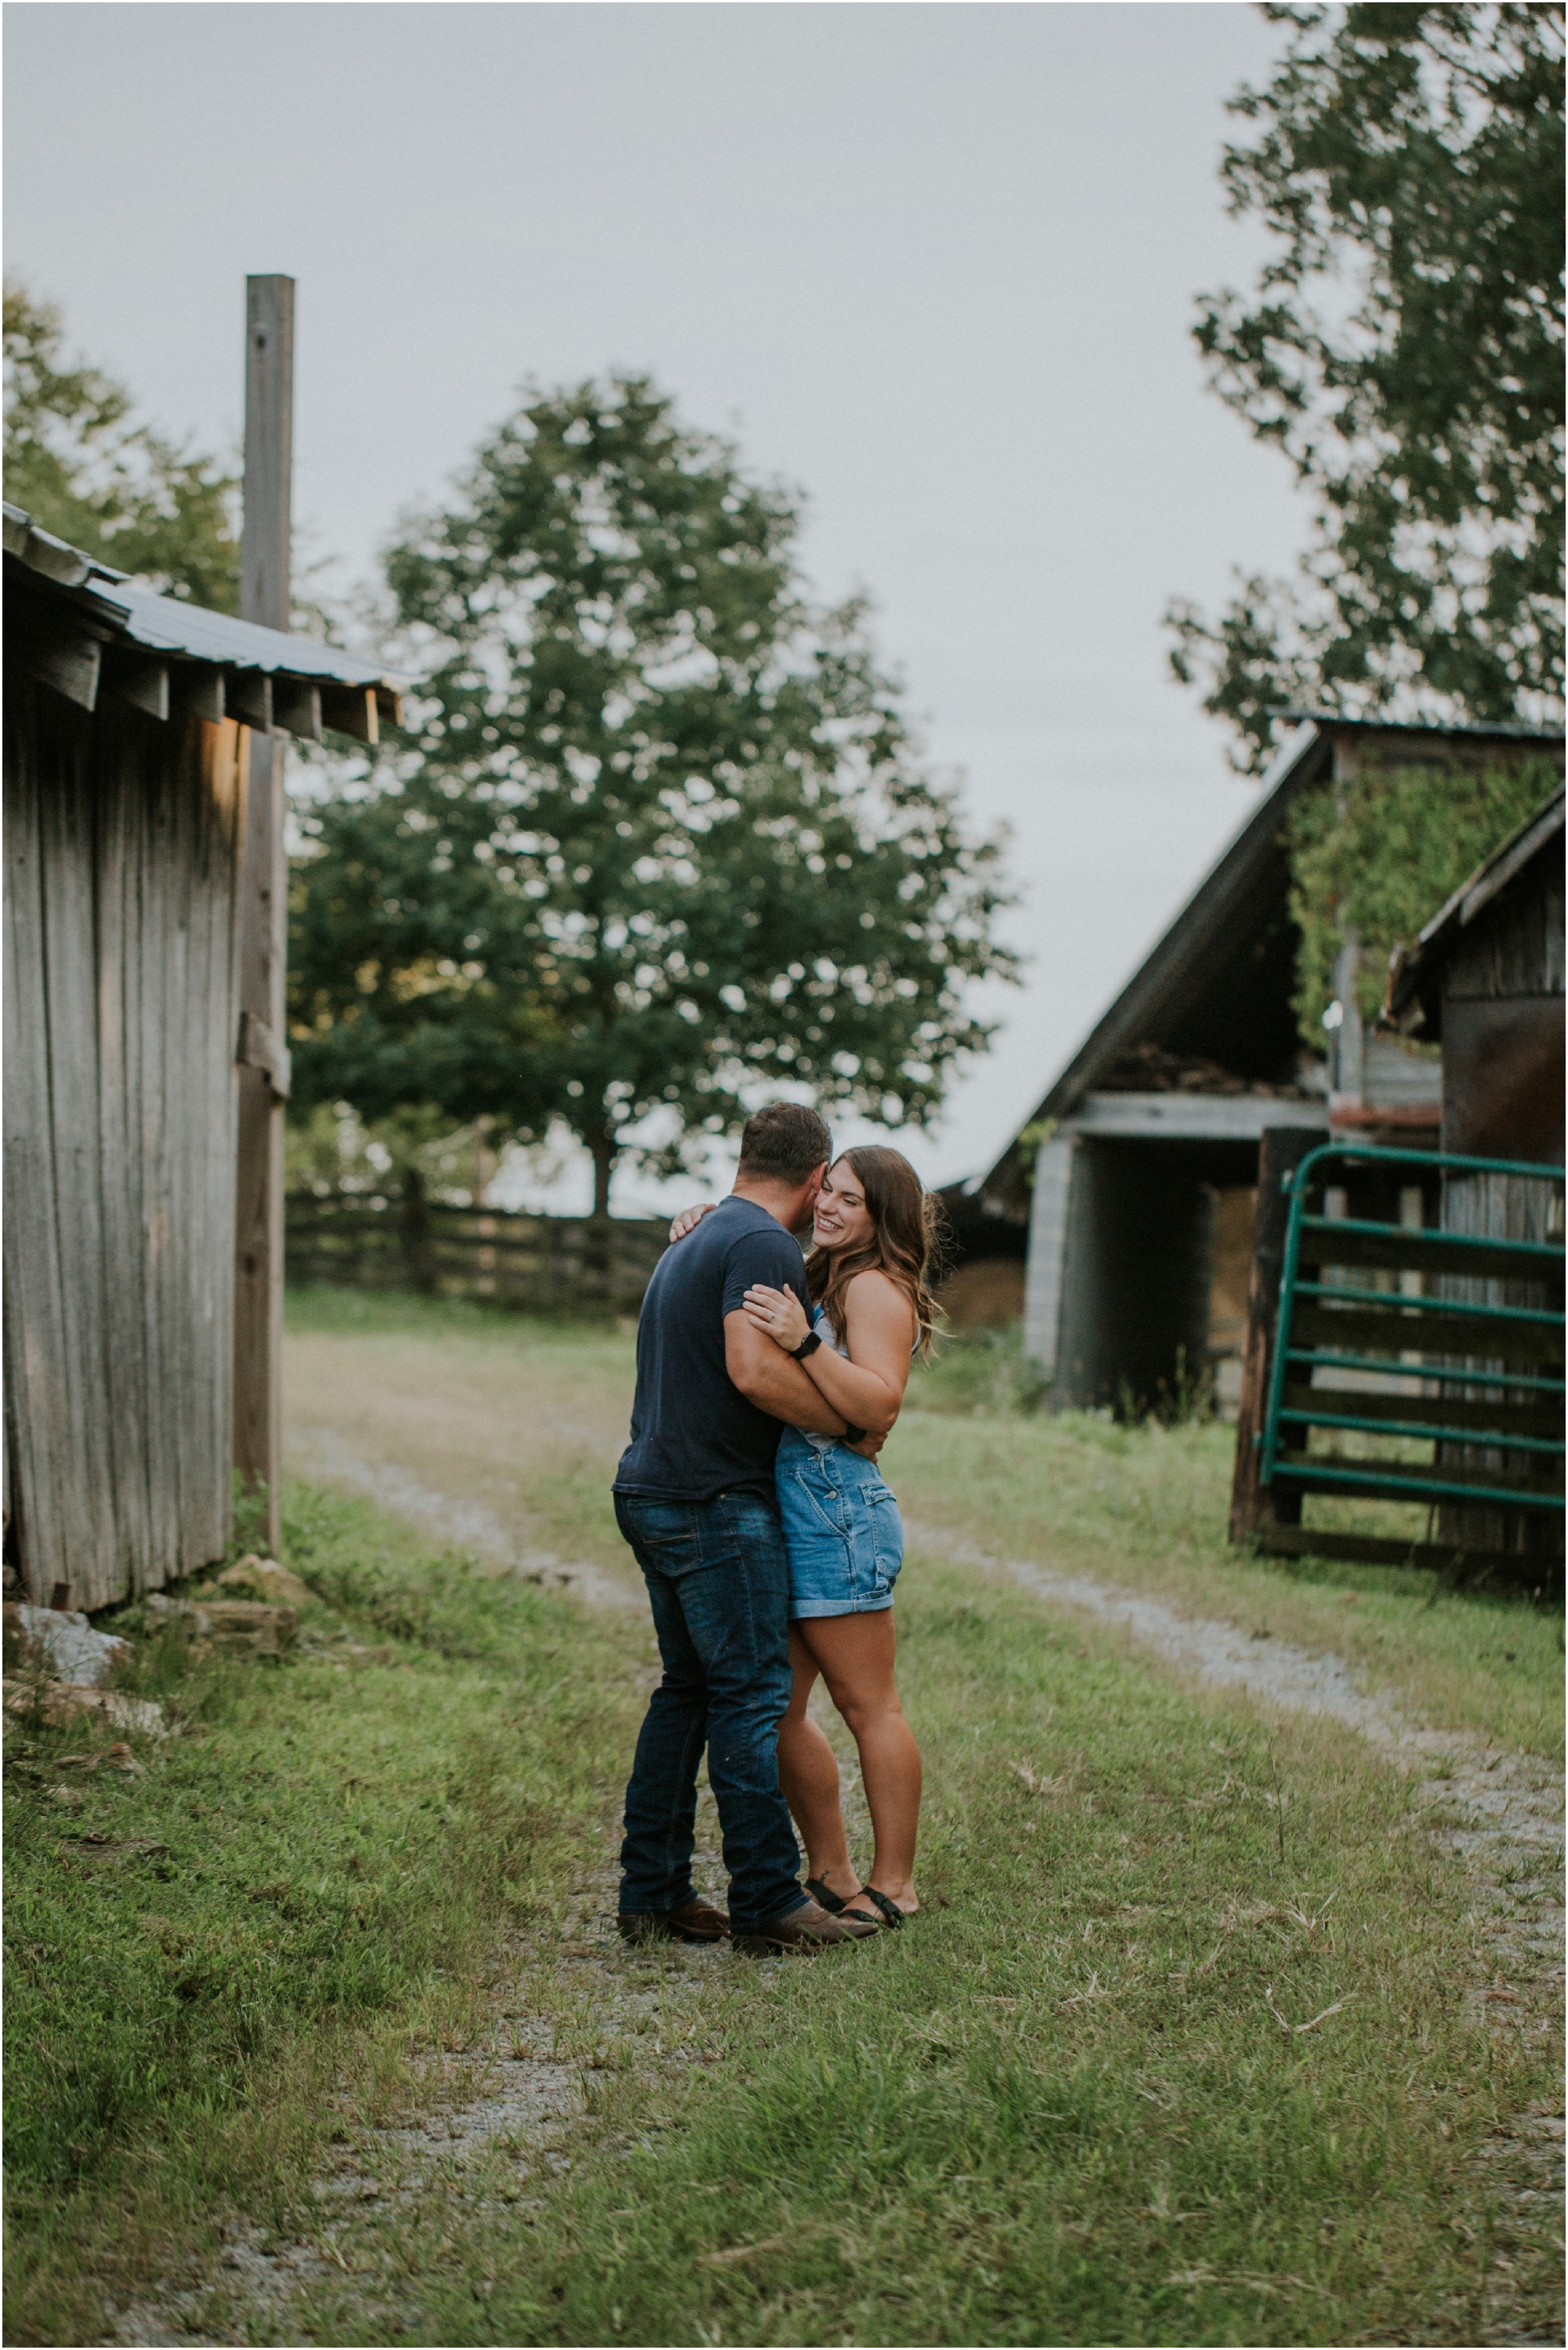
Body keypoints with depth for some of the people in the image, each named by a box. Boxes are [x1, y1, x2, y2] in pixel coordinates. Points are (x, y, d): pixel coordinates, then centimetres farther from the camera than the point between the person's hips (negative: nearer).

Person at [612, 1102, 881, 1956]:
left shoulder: (690, 1244, 21)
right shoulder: (765, 1245, -11)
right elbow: (755, 1369, -23)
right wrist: (852, 1428, -13)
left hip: (652, 1493, 10)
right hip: (715, 1501, -10)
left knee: (687, 1689, 13)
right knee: (750, 1696, -6)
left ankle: (651, 1890, 13)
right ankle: (767, 1902, -4)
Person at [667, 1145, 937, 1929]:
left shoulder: (877, 1289, -7)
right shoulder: (814, 1277, 19)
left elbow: (880, 1407, -20)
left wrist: (803, 1343, -29)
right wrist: (708, 1225, 15)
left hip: (835, 1510, -9)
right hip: (785, 1511, 9)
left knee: (867, 1704, -3)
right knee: (775, 1708, 10)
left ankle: (893, 1887, 2)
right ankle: (832, 1877, 18)